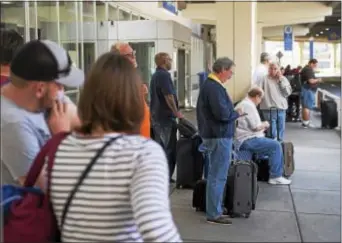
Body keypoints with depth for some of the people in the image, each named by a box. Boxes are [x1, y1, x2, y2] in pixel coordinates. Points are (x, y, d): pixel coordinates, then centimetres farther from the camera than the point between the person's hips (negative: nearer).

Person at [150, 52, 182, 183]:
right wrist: (176, 112, -12)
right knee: (169, 147, -2)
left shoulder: (155, 75, 15)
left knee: (159, 146, 14)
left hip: (156, 115, 10)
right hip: (165, 116, -10)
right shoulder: (164, 75, -15)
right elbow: (169, 96, -21)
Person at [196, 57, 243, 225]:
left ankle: (215, 208, 30)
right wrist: (237, 113, -9)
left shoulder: (210, 84, 13)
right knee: (218, 176, -3)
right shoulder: (214, 88, -21)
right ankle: (214, 214, 4)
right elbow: (222, 114, -26)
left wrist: (233, 112, 6)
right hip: (219, 137, -11)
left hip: (214, 135, 11)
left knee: (215, 174, 18)